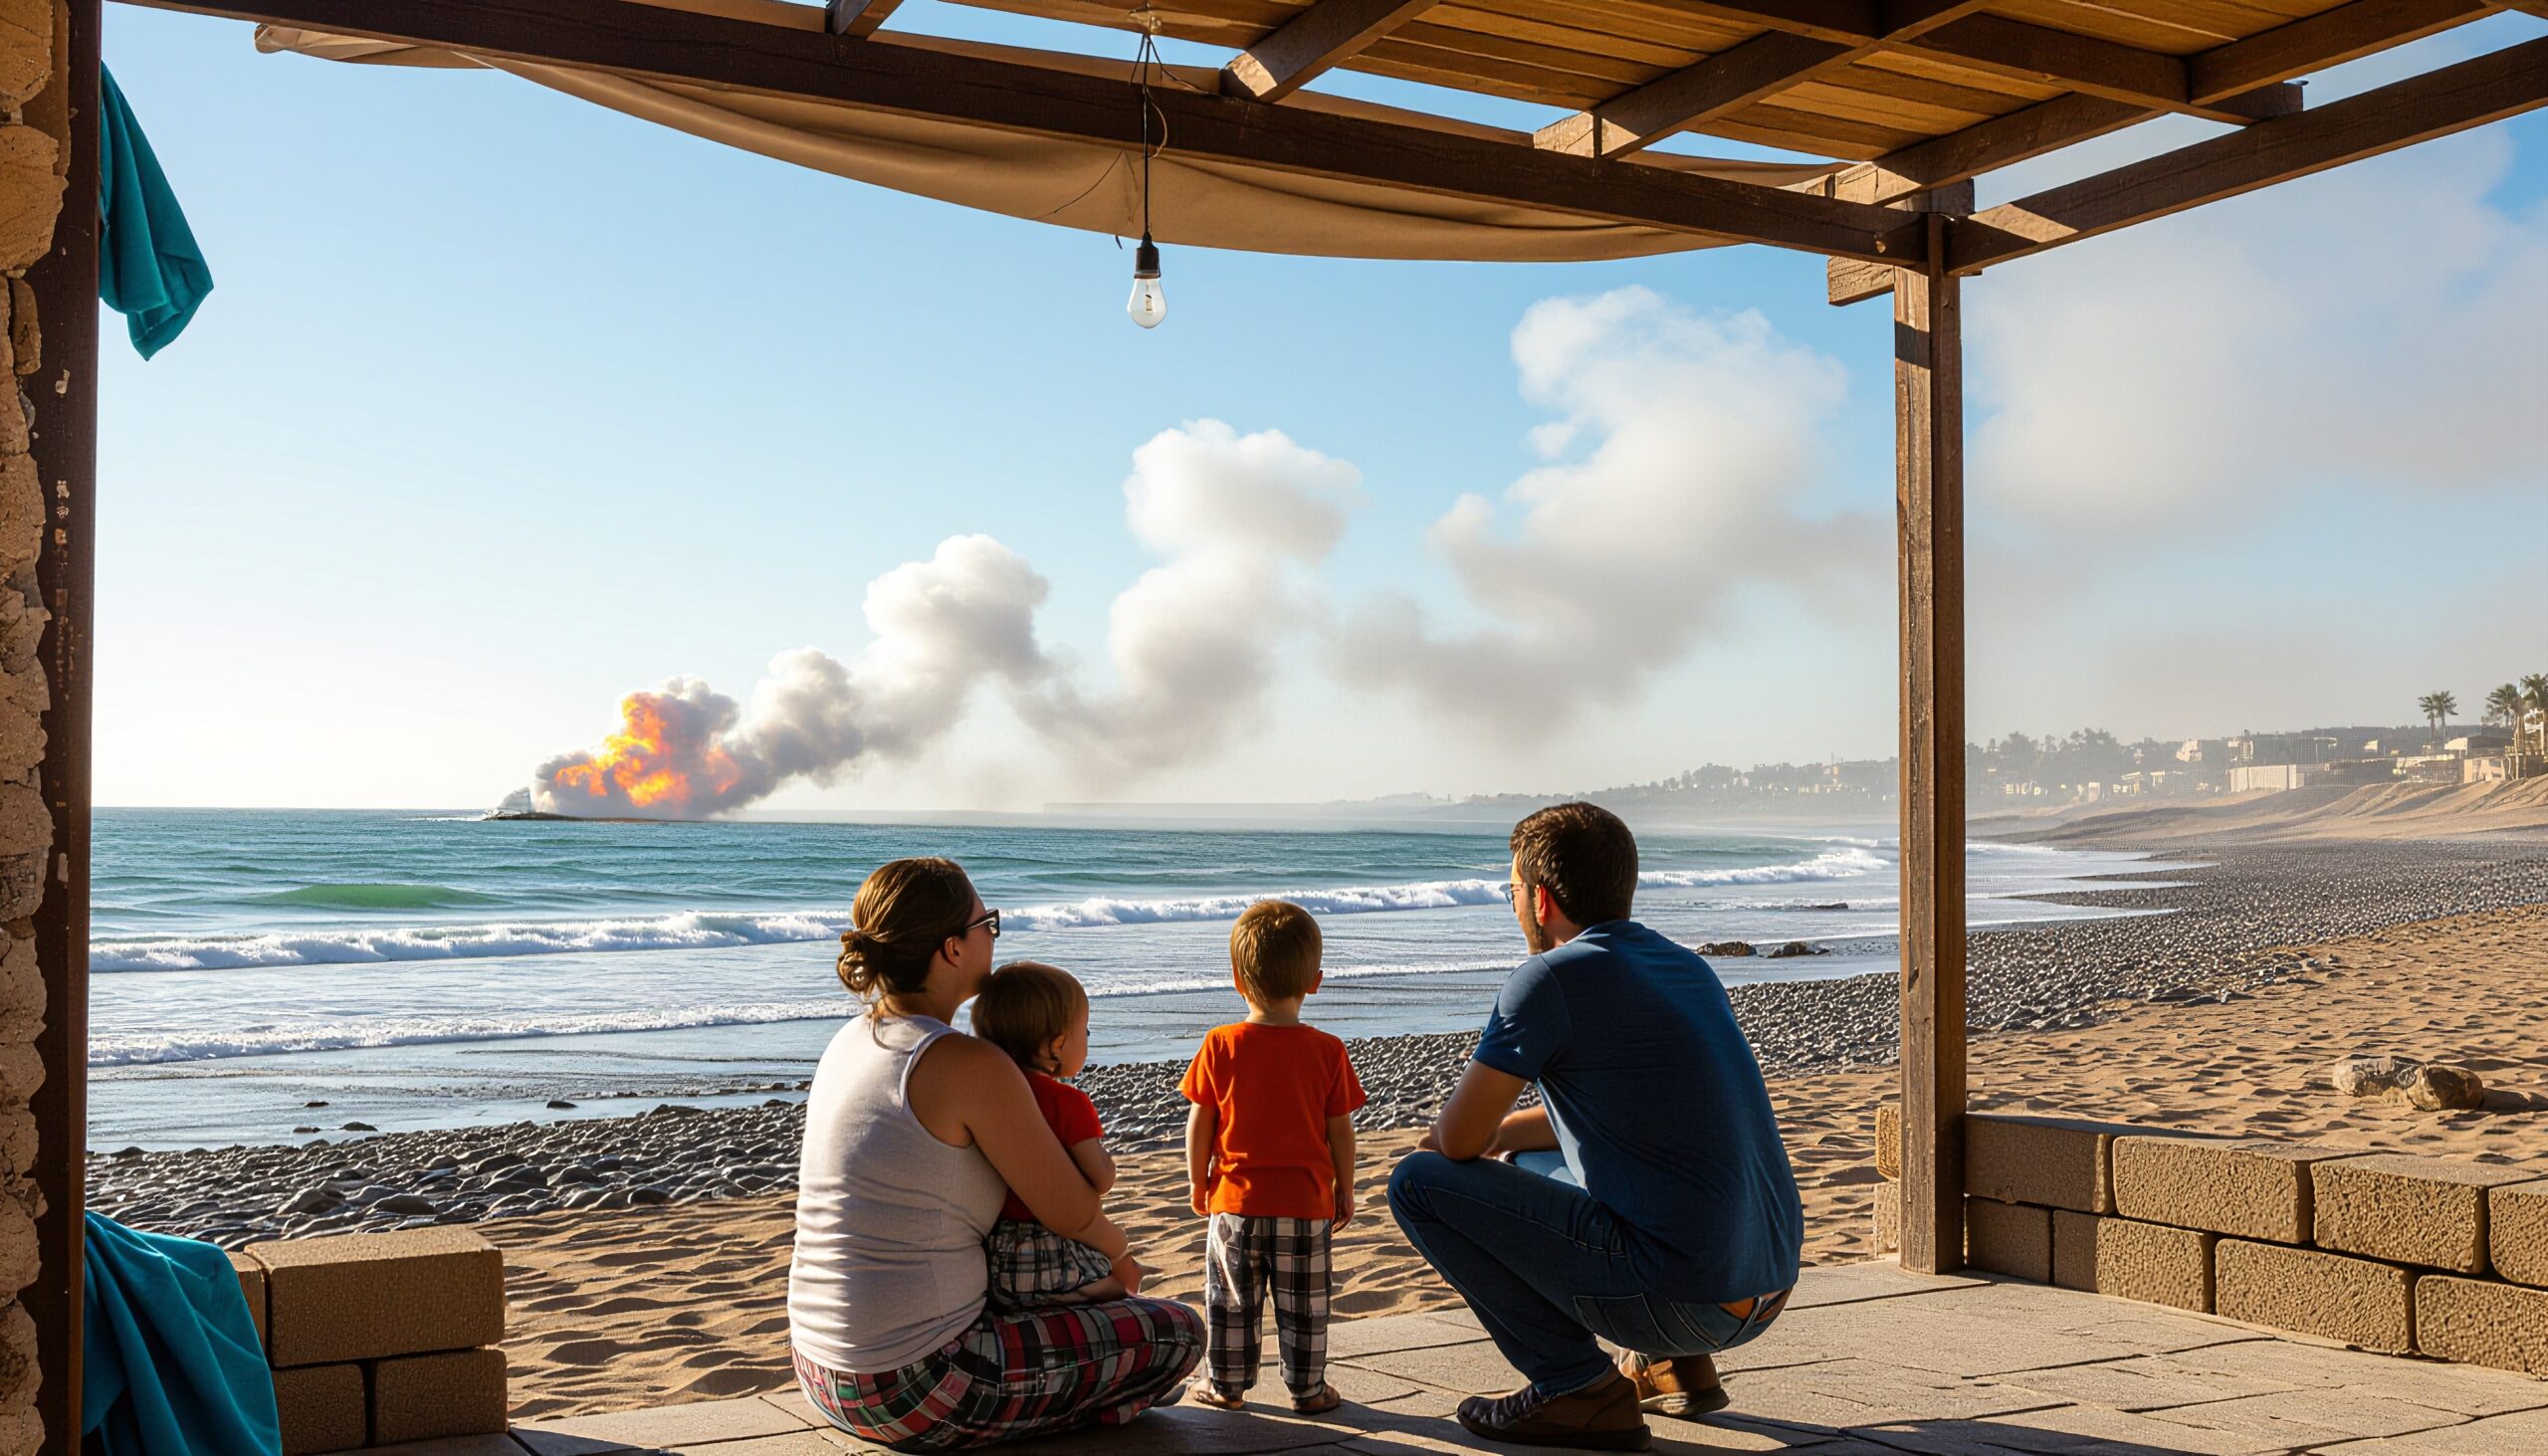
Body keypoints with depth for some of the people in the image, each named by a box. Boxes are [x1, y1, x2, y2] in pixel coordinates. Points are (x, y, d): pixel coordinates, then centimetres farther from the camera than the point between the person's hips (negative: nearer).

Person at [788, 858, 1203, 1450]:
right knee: (1178, 1332, 3)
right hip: (915, 1389, -9)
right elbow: (1070, 1213, -11)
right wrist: (1119, 1256, 13)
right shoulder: (971, 1066, -19)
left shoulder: (852, 1041, 7)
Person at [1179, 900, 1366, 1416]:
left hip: (1236, 1199, 0)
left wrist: (1198, 1181, 10)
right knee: (1303, 1303, 11)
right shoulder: (1327, 1050, -8)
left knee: (1231, 1298, 14)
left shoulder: (1221, 1045, -9)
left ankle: (1226, 1384, 23)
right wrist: (1345, 1188, 10)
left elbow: (1199, 1122, -4)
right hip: (1307, 1201, 0)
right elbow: (1340, 1130, -3)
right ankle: (1308, 1388, 18)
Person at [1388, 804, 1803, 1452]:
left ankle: (1579, 1389, -1)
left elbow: (1458, 1140, -7)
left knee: (1419, 1182, -3)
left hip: (1679, 1298, -9)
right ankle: (1675, 1365, 21)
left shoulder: (1551, 978, -12)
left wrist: (1486, 1134, 16)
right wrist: (1499, 1132, 24)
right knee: (1527, 1163, 29)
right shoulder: (1687, 965, 14)